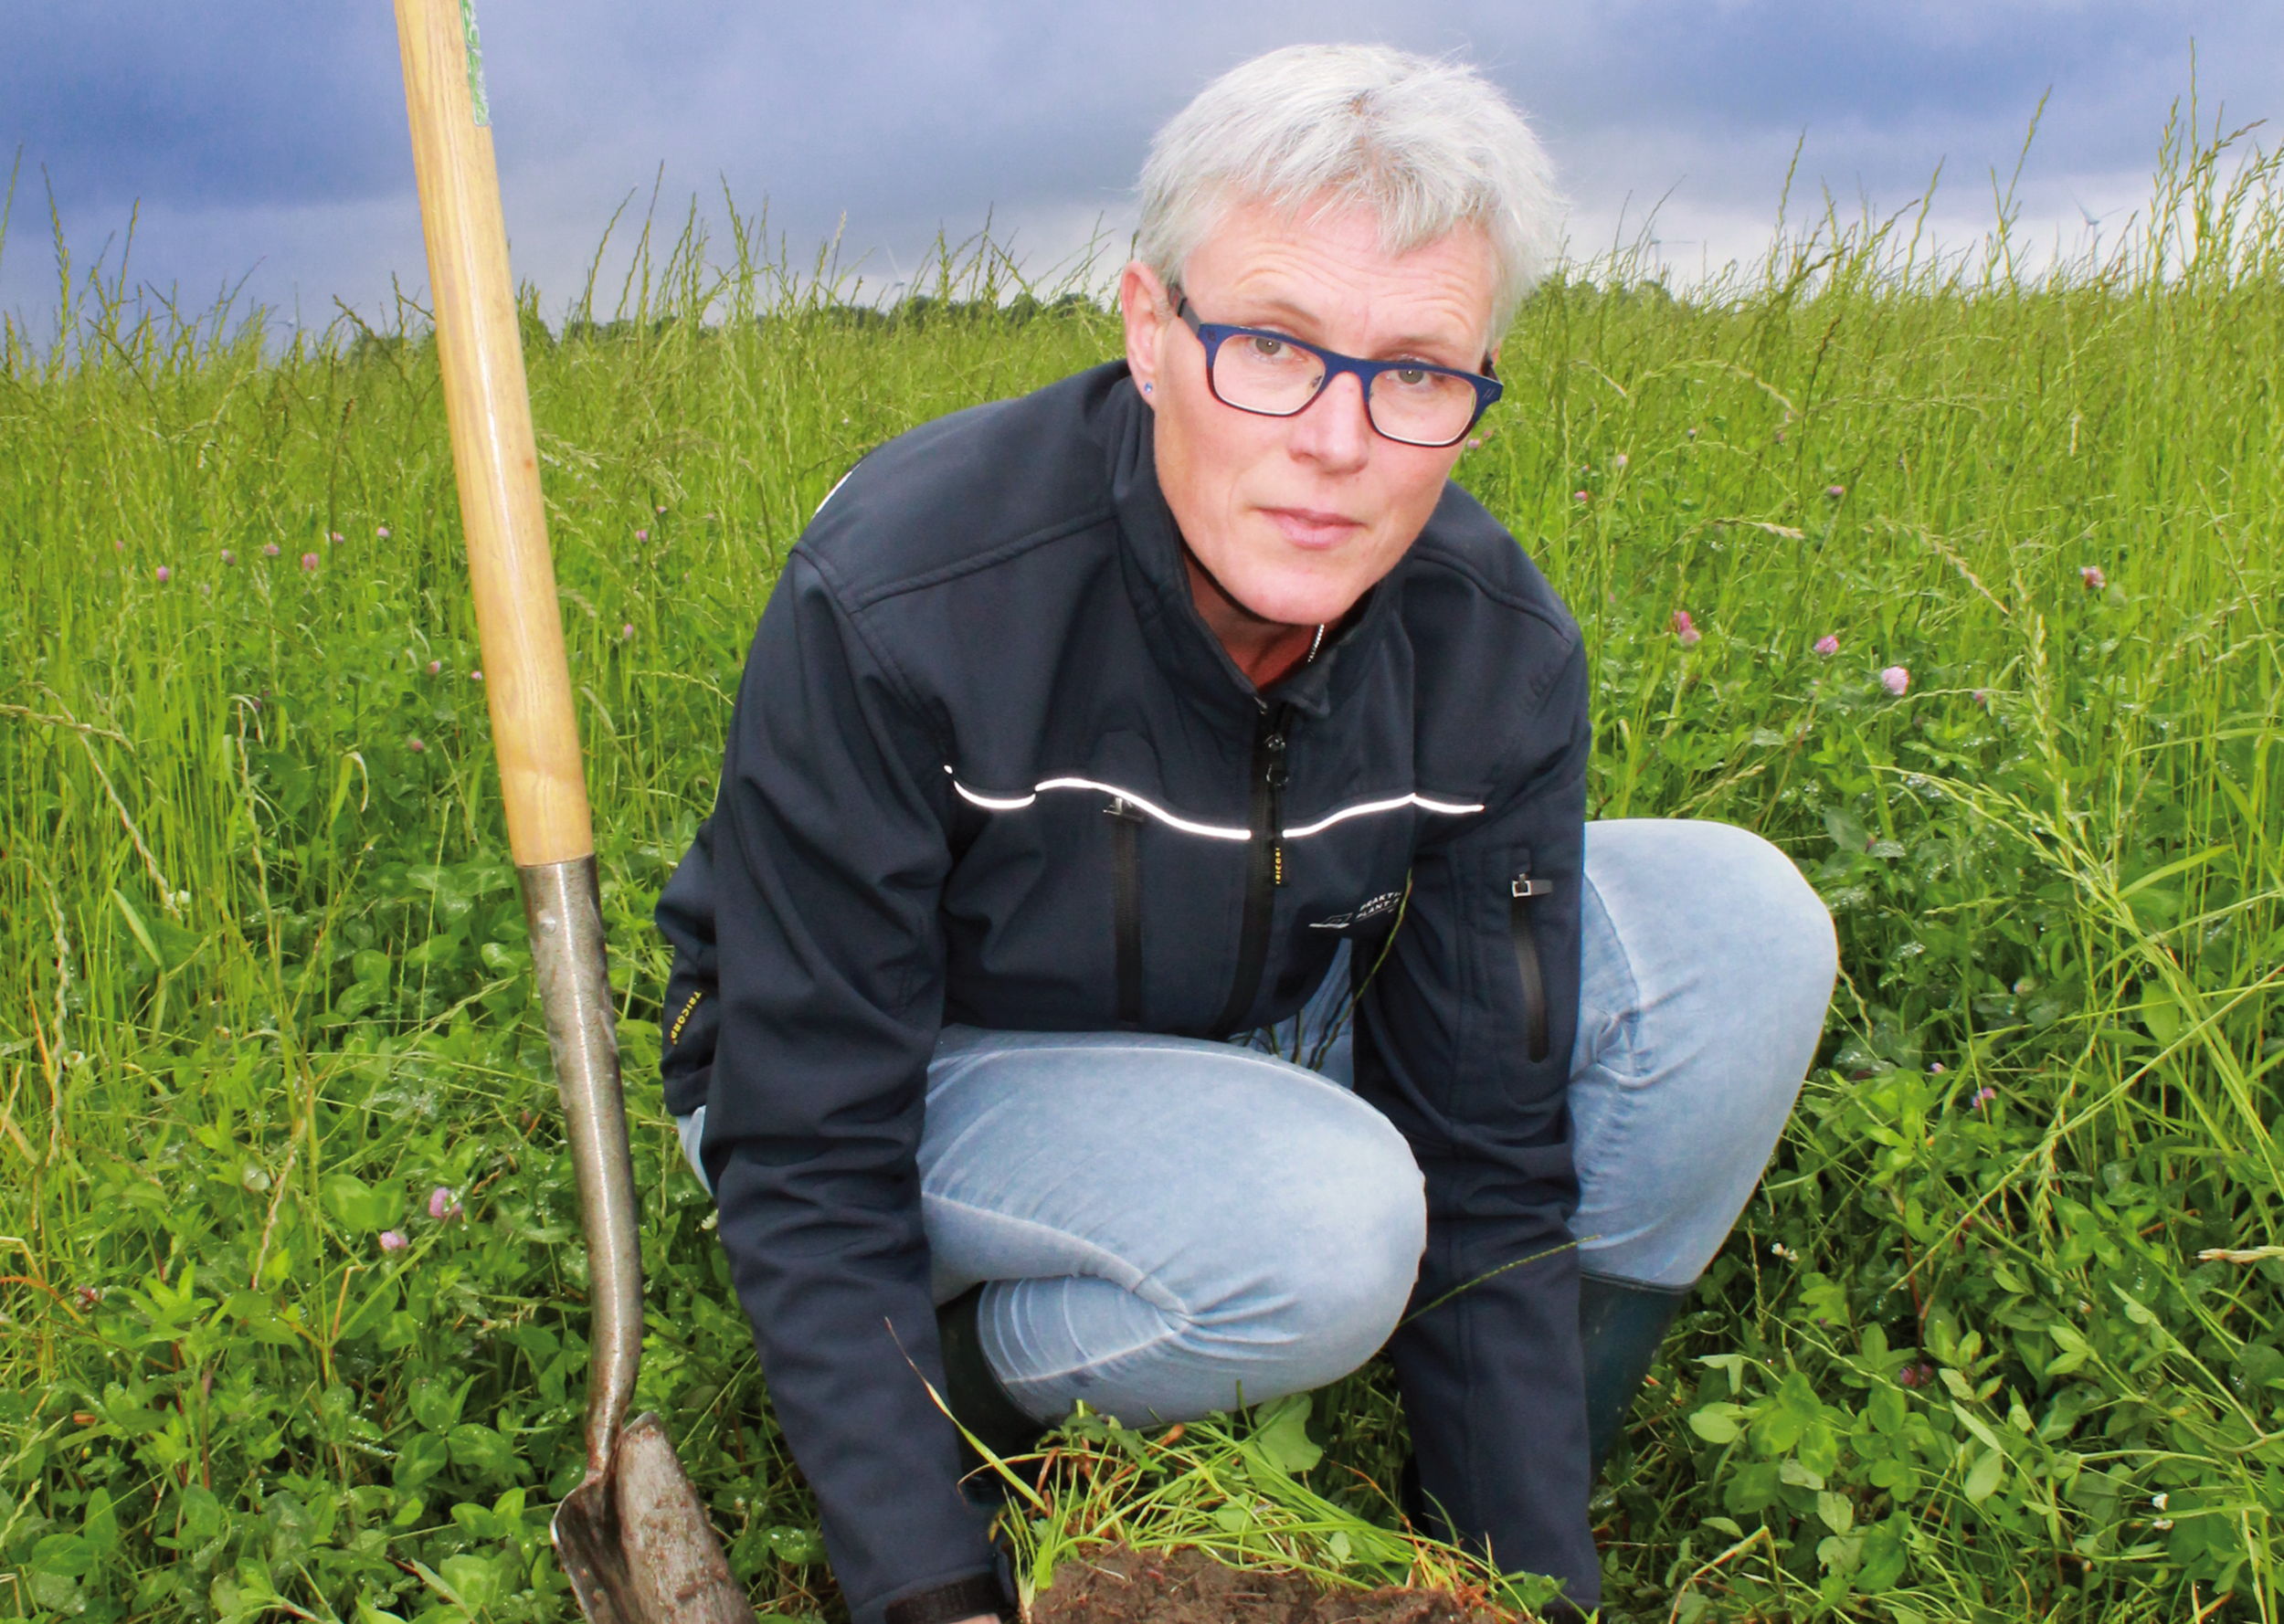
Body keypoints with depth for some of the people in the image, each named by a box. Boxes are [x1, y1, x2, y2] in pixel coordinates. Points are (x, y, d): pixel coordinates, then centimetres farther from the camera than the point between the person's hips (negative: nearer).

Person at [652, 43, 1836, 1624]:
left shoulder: (1499, 654, -17)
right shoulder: (892, 602, -30)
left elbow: (1489, 1153, -11)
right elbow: (811, 1160, -25)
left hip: (1249, 1028, 5)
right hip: (914, 1072, -4)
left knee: (1738, 921, -13)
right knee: (1320, 1227, -36)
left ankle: (1537, 1467, 6)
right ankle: (973, 1376, -3)